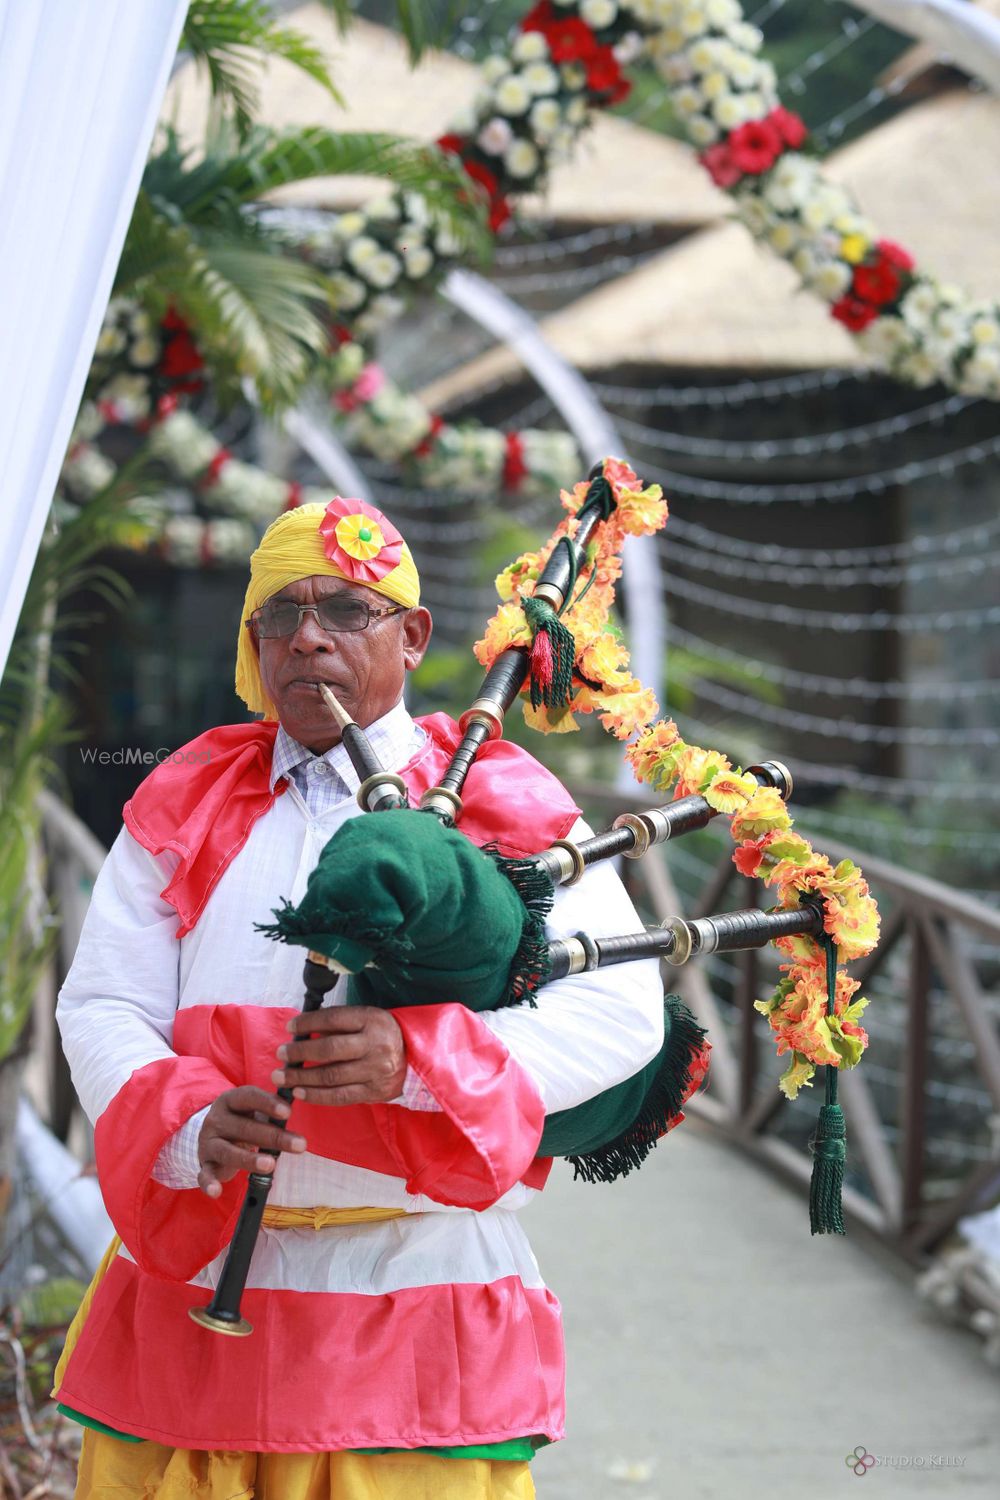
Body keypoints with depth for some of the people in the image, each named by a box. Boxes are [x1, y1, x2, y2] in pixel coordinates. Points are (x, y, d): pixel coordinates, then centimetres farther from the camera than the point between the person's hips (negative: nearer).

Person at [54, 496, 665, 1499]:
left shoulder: (502, 805, 3)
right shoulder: (182, 805, 13)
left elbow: (622, 1009, -7)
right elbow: (101, 1010, 4)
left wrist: (414, 1059, -22)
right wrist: (190, 1125, -18)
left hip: (419, 1299, -3)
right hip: (192, 1293, 3)